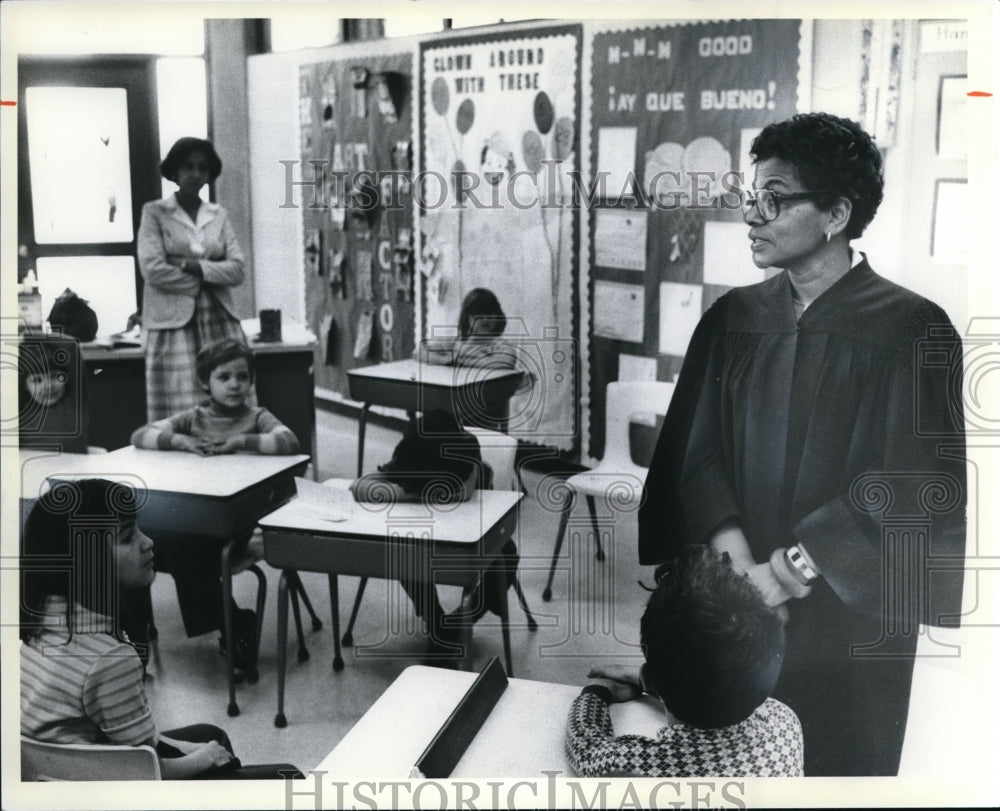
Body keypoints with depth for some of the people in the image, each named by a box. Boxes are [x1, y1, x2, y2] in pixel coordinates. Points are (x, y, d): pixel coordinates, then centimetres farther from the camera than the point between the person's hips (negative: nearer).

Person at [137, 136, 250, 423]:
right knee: (181, 418, -8)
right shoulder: (154, 213, 5)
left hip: (221, 324, 4)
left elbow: (237, 269, 5)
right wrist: (207, 279, -4)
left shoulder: (218, 214, 15)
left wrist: (192, 266, -9)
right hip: (174, 324, -3)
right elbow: (152, 269, -8)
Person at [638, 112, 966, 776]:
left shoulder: (912, 329, -9)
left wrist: (795, 568, -16)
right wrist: (736, 559, -16)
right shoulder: (731, 319, 4)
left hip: (849, 616, -3)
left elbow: (913, 484, -13)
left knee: (835, 766, 12)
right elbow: (692, 451, -1)